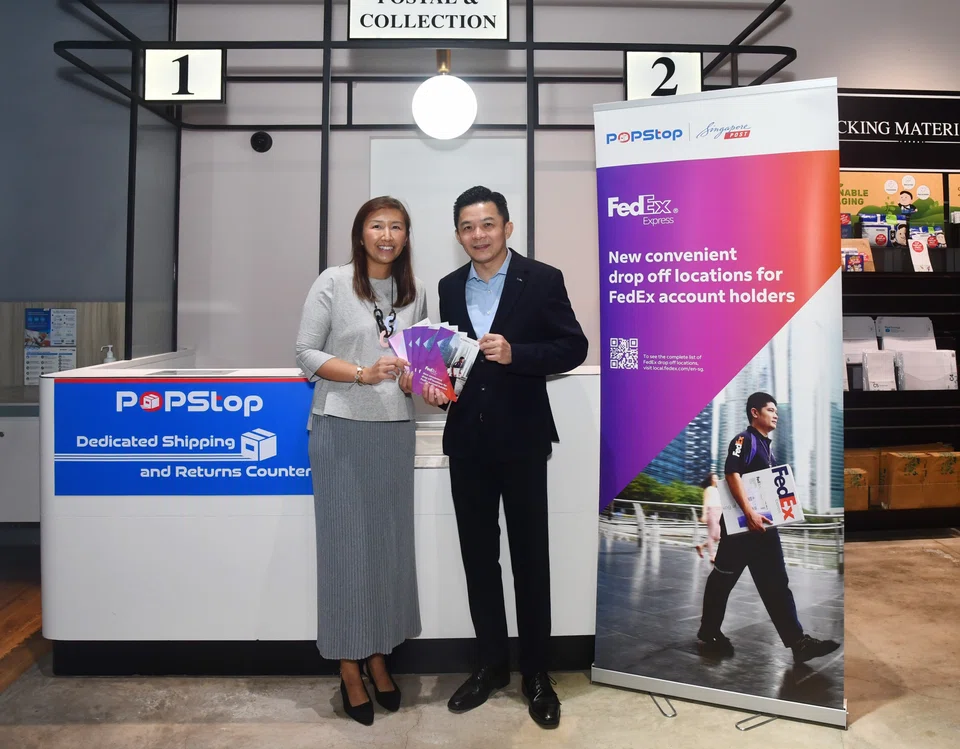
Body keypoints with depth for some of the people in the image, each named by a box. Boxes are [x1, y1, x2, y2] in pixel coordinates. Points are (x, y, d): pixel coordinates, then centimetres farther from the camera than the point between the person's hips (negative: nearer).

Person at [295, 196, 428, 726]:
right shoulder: (332, 283, -3)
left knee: (390, 540, 9)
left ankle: (379, 656, 25)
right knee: (345, 542, 2)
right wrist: (361, 374, -18)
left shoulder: (415, 292, 9)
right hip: (341, 428, -4)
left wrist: (414, 381, -5)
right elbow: (306, 353, -5)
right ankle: (349, 667, 17)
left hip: (395, 430, 4)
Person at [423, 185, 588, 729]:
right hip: (467, 440, 4)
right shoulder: (450, 287, 10)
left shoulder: (542, 280, -4)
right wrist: (437, 386, -4)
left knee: (530, 557, 6)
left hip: (522, 438, -4)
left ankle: (537, 672, 23)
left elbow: (574, 347, -7)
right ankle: (491, 663, 29)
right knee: (478, 556, 12)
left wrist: (516, 353, -20)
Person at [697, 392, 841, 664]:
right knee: (723, 578, 3)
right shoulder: (744, 440, -9)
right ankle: (708, 632, 17)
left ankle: (797, 642, 5)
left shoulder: (767, 447, 18)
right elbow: (732, 474, -24)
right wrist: (749, 513, -30)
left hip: (764, 525, 9)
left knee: (776, 584, 5)